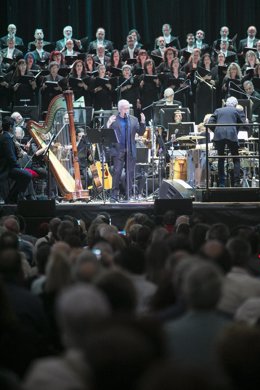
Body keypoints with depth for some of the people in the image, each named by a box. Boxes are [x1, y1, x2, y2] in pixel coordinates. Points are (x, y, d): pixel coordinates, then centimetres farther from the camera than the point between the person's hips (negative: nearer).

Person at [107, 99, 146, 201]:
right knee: (117, 172, -8)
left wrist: (143, 123, -8)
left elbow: (140, 133, 7)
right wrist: (109, 124, -20)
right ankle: (114, 194, -3)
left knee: (130, 172, 2)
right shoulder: (113, 119, 4)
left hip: (130, 151, 3)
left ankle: (128, 194, 9)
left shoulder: (133, 119, 13)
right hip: (118, 150, -3)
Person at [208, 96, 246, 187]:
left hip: (219, 135, 2)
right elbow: (243, 124, 5)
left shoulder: (218, 110, 19)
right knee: (236, 159, 8)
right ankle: (236, 182, -2)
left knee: (221, 159, 12)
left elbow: (210, 123, 11)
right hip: (232, 135, -2)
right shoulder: (237, 111, 13)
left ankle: (221, 183, 7)